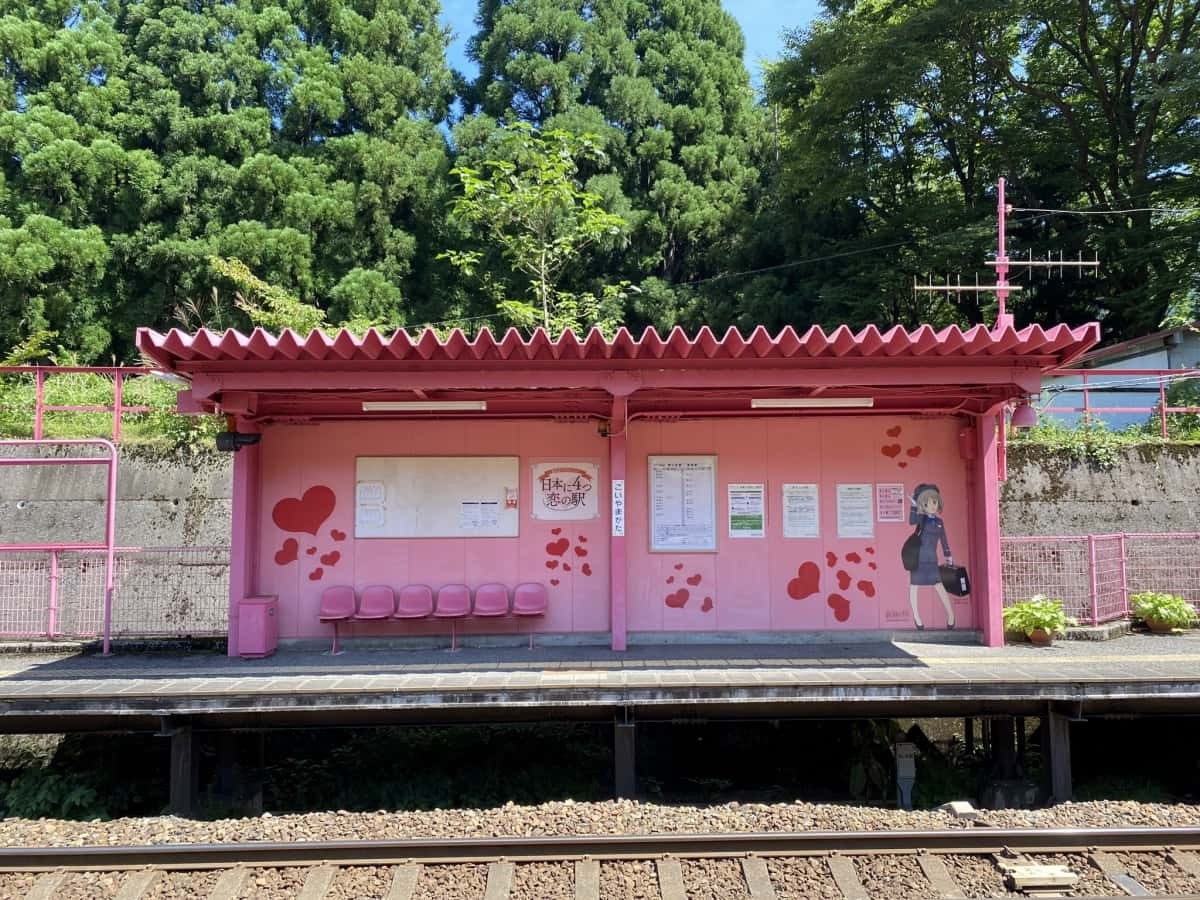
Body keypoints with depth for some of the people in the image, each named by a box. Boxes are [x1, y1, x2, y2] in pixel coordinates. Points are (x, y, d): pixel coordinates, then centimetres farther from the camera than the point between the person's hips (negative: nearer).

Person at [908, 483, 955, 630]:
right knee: (914, 586, 3)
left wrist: (948, 556, 14)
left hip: (931, 559, 3)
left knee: (938, 586, 0)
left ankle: (950, 614, 16)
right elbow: (911, 521, -28)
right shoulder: (921, 518, -4)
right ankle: (917, 618, 12)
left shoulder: (939, 521, 8)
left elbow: (943, 540, 14)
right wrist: (913, 504, -28)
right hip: (917, 557, -2)